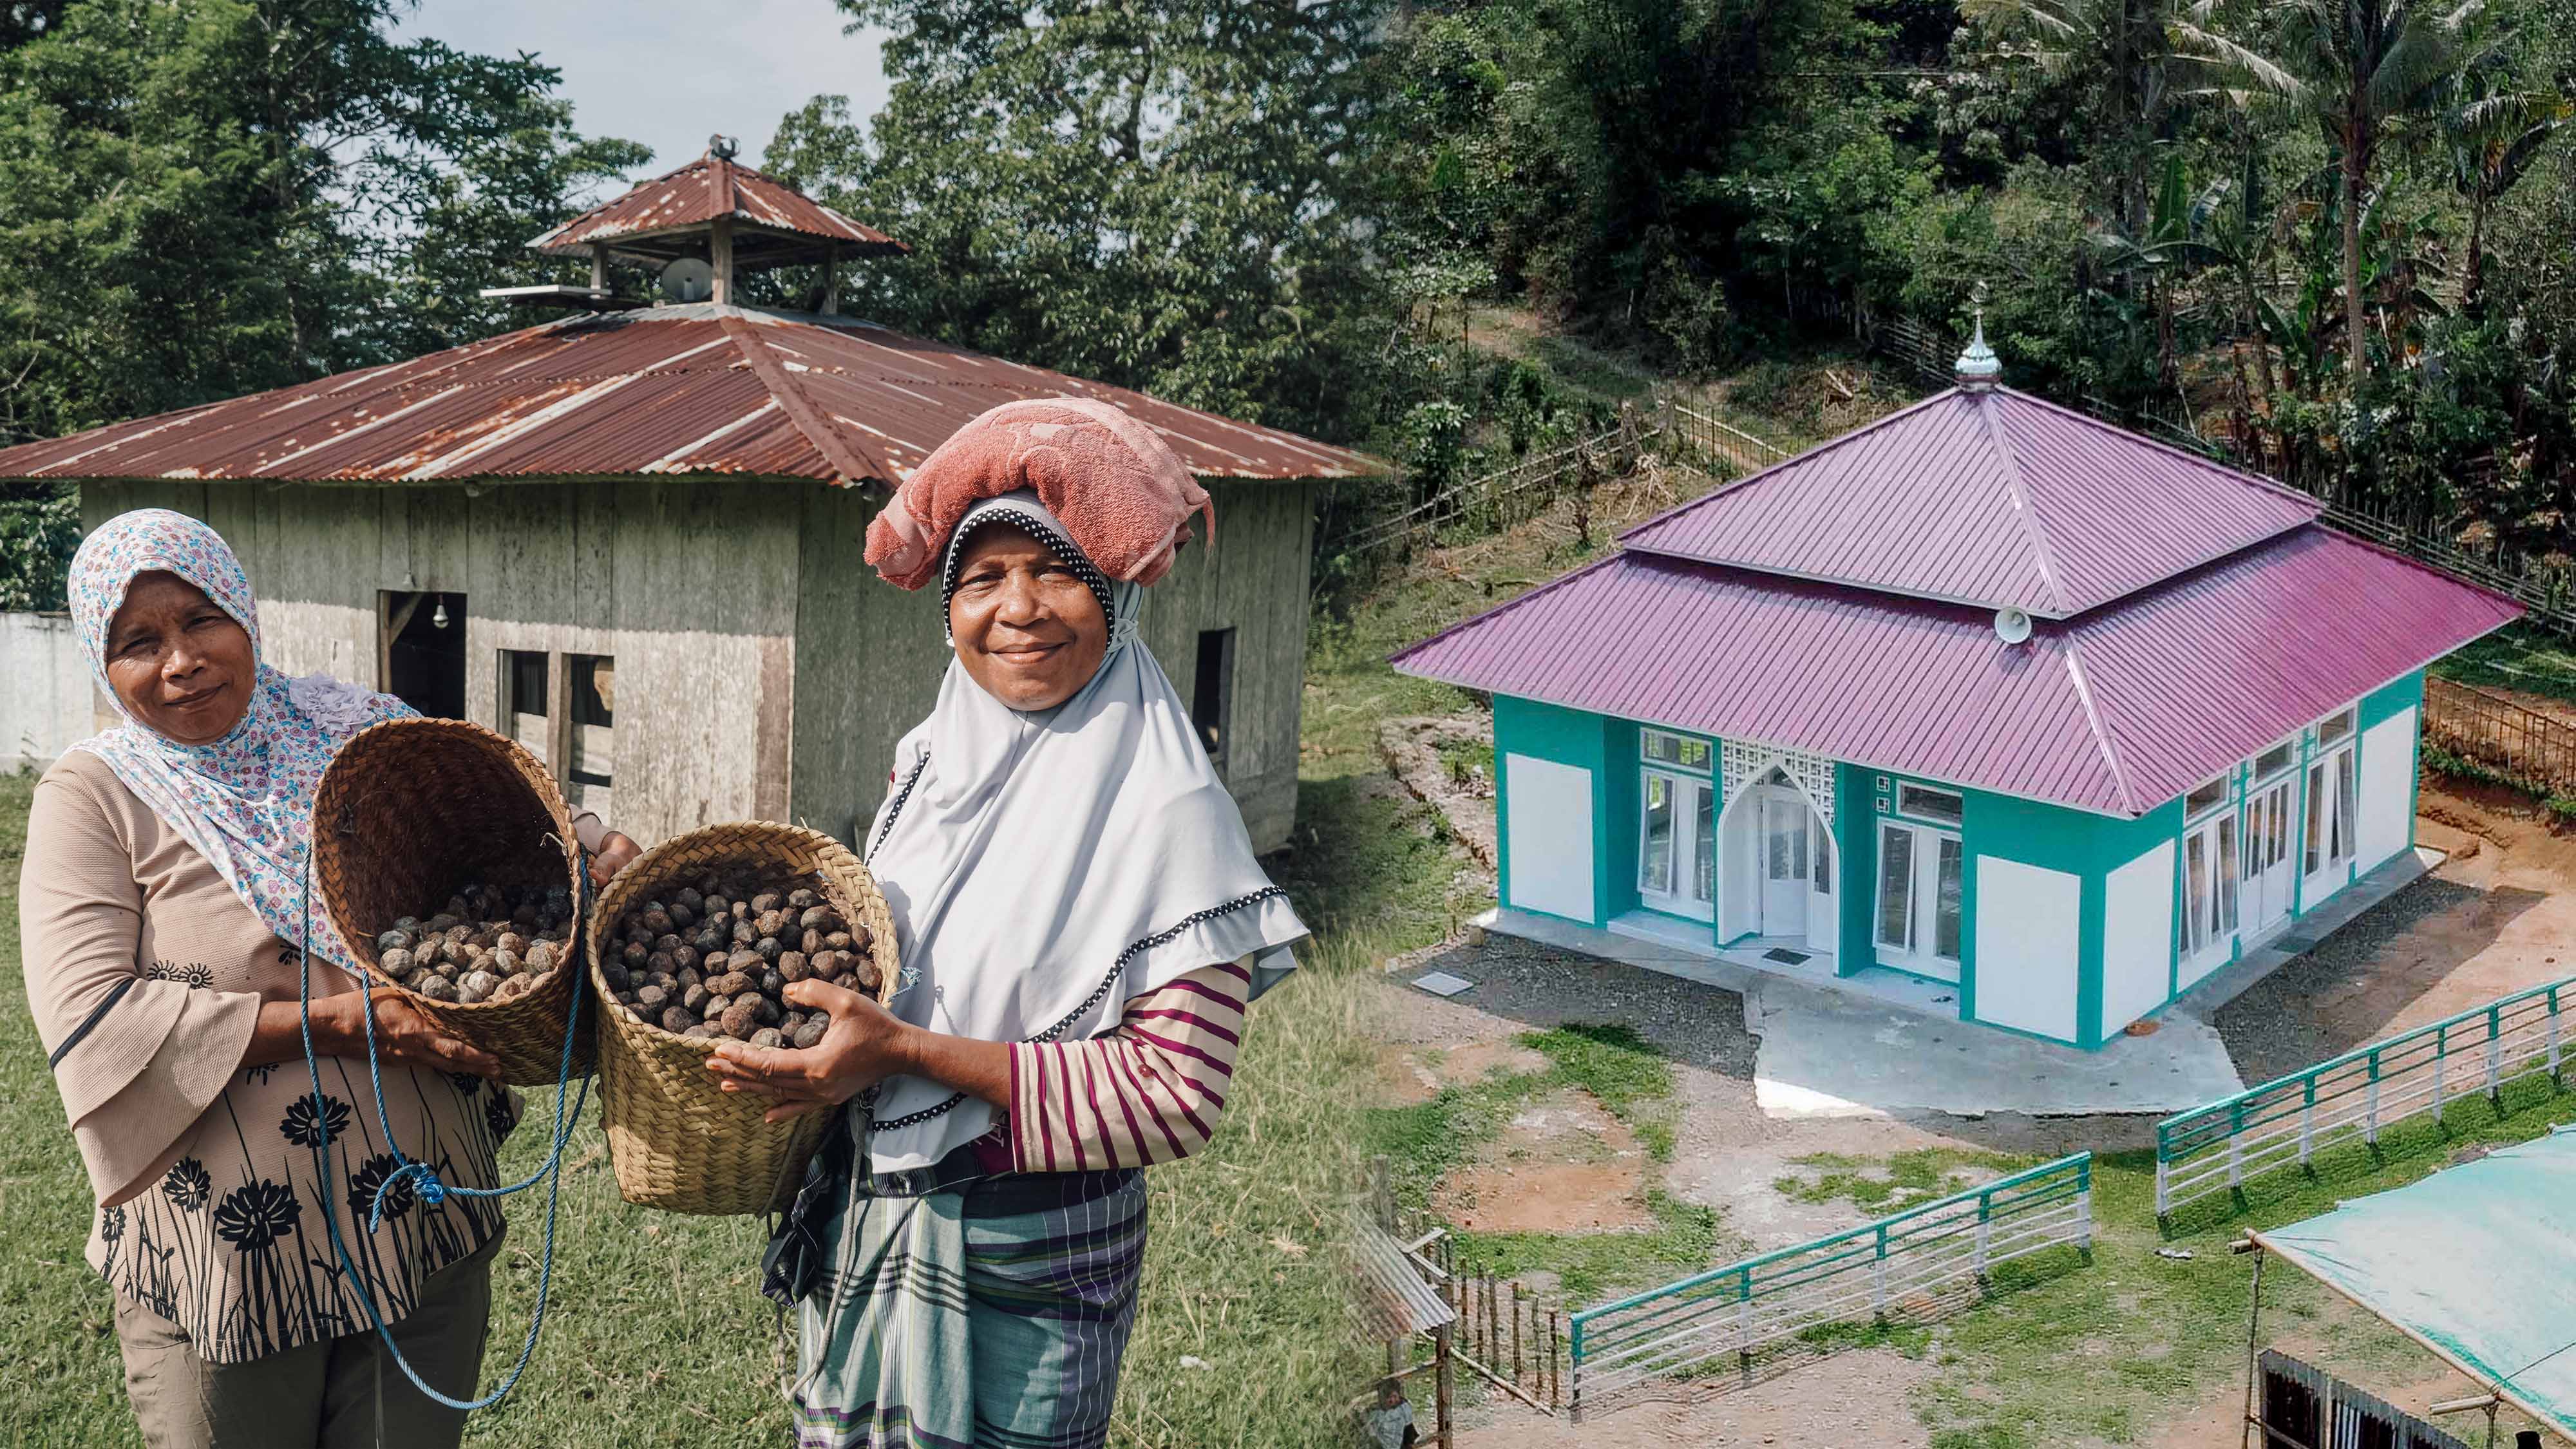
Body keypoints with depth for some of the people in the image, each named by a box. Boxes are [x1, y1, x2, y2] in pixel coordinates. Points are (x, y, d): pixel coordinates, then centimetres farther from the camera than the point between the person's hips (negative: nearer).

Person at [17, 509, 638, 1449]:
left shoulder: (362, 737, 2)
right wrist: (344, 1020, -20)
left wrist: (600, 853, -9)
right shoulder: (93, 796, -5)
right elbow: (89, 1020, -15)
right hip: (224, 1255, -2)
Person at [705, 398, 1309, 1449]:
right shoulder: (933, 758, 0)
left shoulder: (1164, 810, -20)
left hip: (1025, 1264, -6)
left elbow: (1177, 1095, -23)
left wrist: (909, 1052, -25)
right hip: (865, 1230, 6)